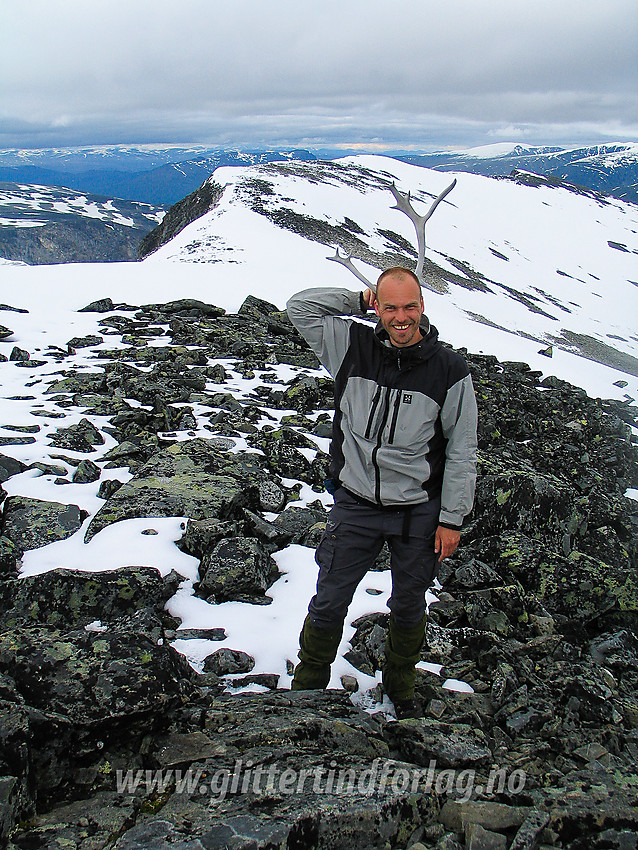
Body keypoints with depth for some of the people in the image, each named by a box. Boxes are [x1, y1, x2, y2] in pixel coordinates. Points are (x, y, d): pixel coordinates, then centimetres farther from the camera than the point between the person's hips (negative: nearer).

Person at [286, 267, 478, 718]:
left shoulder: (450, 369, -10)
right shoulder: (353, 346, -6)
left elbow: (462, 450, -4)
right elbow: (300, 306, -2)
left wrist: (452, 518, -4)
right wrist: (360, 300, -7)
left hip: (419, 511, 0)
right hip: (355, 504, 1)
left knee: (409, 607, 18)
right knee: (329, 602, 11)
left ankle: (401, 684, 44)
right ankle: (308, 682, 35)